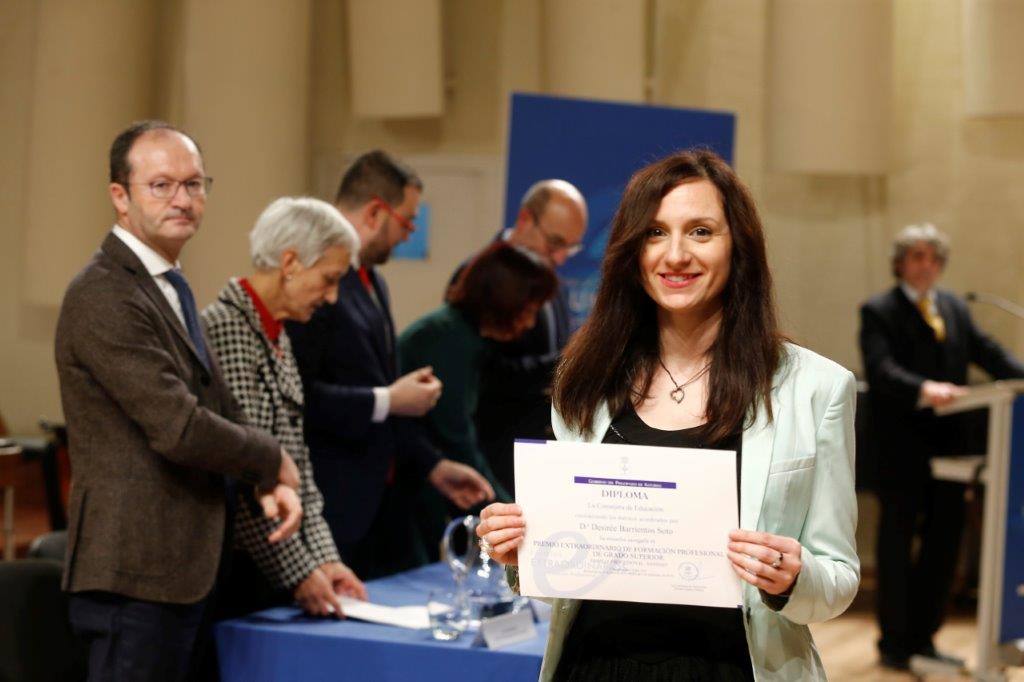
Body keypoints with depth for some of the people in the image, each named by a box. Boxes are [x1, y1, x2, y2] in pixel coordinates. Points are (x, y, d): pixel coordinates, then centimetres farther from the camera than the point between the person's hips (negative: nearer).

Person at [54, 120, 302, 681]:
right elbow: (178, 428, -23)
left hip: (188, 569, 10)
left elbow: (215, 408, 18)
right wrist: (272, 460, -7)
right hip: (137, 576, -9)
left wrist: (268, 484, -1)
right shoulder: (103, 297, -16)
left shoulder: (169, 287, 16)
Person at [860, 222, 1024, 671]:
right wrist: (924, 389, -36)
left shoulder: (956, 309, 16)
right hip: (902, 447, -6)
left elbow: (988, 353, 6)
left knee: (944, 541, 9)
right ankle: (894, 645, 10)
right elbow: (881, 370, -18)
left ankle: (922, 638, 20)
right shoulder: (878, 312, -4)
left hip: (947, 444, 6)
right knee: (897, 544, 1)